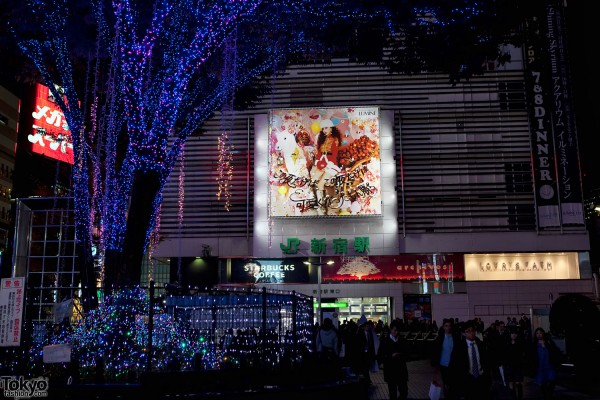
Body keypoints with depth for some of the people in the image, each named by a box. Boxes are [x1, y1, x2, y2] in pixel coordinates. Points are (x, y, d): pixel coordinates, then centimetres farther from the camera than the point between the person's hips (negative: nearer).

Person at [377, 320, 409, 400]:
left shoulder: (402, 341, 6)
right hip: (390, 371, -3)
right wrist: (391, 356, -17)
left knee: (404, 392, 3)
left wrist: (400, 355, -10)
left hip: (402, 370, 3)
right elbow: (380, 357, -5)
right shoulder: (385, 341, -3)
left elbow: (406, 354, 11)